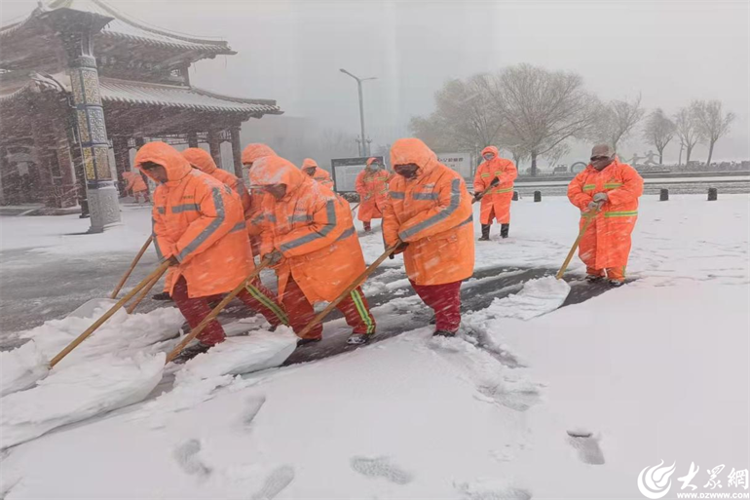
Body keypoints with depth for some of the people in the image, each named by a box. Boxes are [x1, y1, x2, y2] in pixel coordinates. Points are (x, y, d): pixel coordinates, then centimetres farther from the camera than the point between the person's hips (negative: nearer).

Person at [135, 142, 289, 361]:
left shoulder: (203, 183, -21)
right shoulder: (161, 192, 9)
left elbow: (218, 218, -29)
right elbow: (160, 227, 9)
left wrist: (182, 250, -26)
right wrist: (168, 253, -12)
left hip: (223, 251, -9)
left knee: (246, 290, -4)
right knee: (181, 292, 7)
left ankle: (288, 324, 13)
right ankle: (211, 339, 19)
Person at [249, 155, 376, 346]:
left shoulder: (317, 194, -25)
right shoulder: (270, 201, 2)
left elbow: (327, 229, -29)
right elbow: (267, 229, 10)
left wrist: (286, 247, -27)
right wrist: (269, 251, -14)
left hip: (331, 256, -7)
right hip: (294, 262, 7)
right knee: (291, 298, 10)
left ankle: (364, 326, 24)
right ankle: (308, 332, 29)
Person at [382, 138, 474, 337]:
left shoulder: (447, 179, -21)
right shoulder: (397, 182, 3)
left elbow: (453, 211, -32)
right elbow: (390, 212, 5)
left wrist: (408, 231, -29)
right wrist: (392, 240, -14)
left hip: (446, 247, -7)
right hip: (416, 248, 8)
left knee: (444, 289, 2)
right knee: (421, 285, 20)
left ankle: (447, 326, 23)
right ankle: (443, 312, 44)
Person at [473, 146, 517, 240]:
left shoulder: (505, 163, -3)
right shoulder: (481, 167, 11)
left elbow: (513, 173, -18)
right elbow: (478, 181, 7)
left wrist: (500, 178, -30)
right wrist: (478, 191, -13)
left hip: (503, 193, -4)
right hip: (488, 194, 4)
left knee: (503, 214, -1)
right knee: (485, 214, 1)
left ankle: (504, 234, 12)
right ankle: (485, 235, 8)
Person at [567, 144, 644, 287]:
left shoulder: (623, 169, -1)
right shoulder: (586, 173, 10)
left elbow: (635, 187, -15)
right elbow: (573, 190, 0)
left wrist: (608, 196, -23)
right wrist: (587, 203, -19)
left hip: (618, 218, -4)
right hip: (592, 218, 4)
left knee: (615, 248, -5)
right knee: (588, 248, 7)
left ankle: (616, 276, 11)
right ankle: (594, 272, 28)